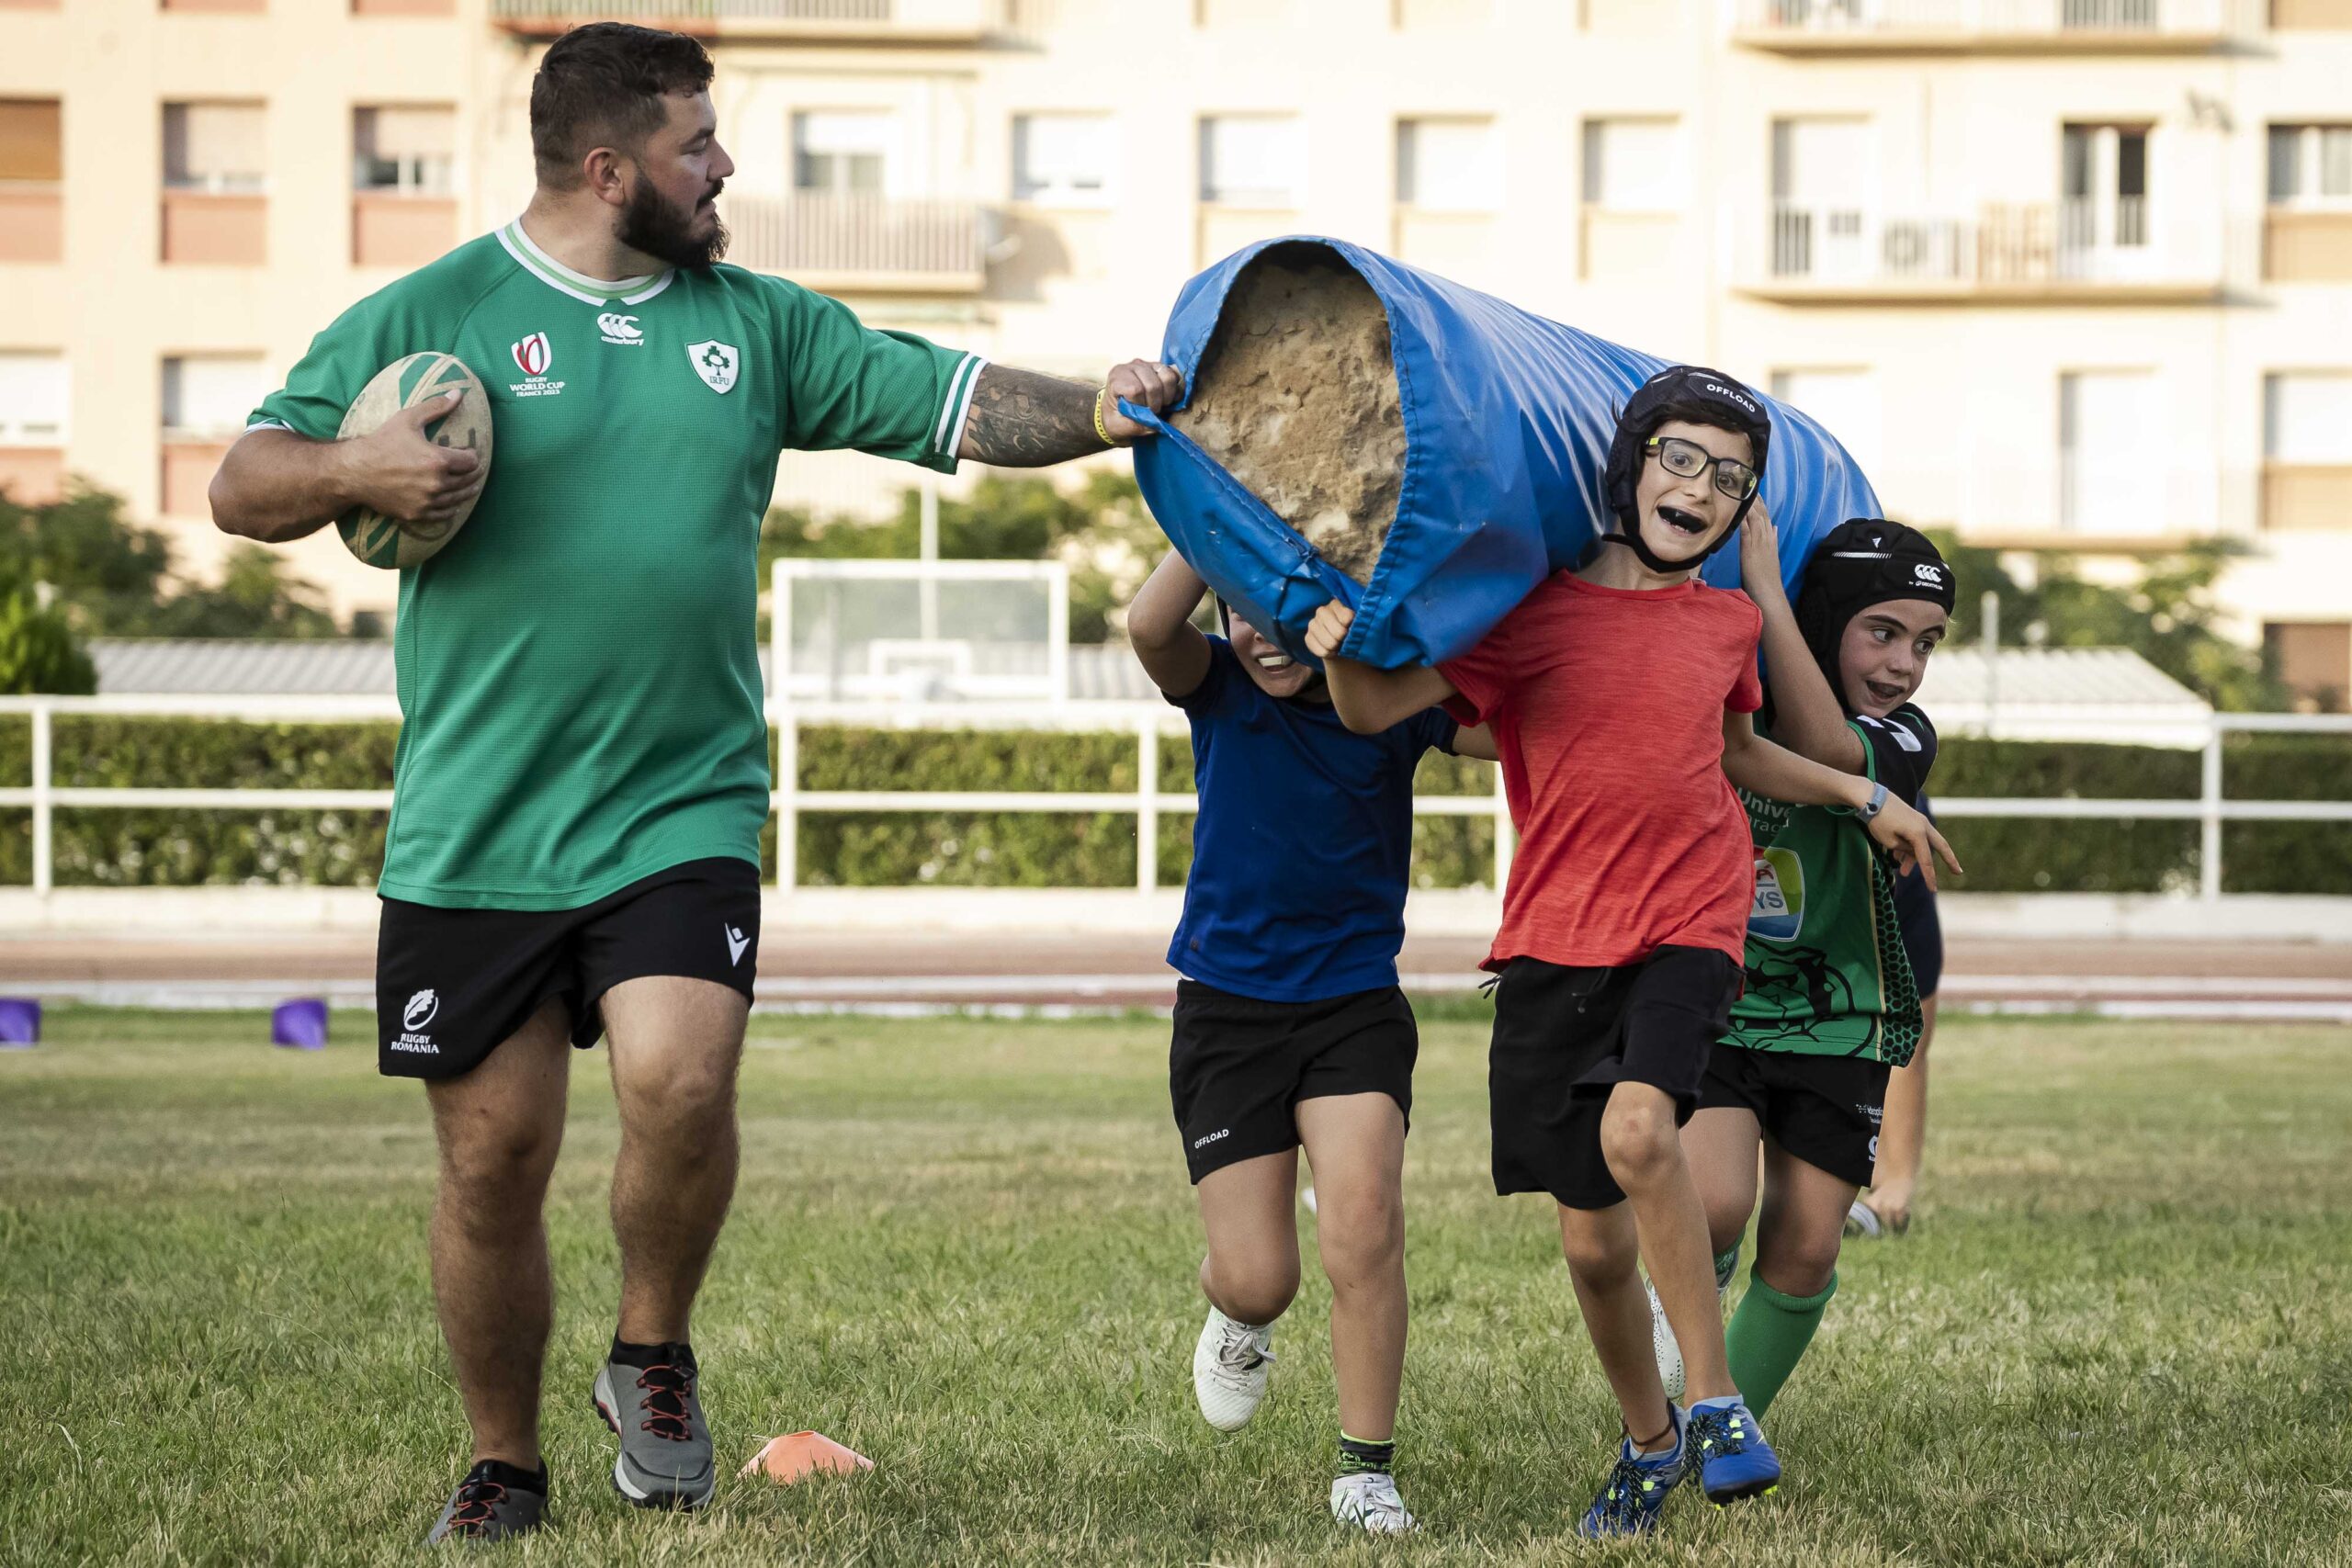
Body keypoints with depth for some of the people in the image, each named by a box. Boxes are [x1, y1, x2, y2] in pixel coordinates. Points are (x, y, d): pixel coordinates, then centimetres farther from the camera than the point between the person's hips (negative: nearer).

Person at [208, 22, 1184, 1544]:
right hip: (474, 834, -1)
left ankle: (655, 1353, 6)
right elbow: (242, 489, 1)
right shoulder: (428, 317, 1)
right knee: (494, 1158, 3)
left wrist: (1096, 412, -7)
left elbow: (948, 399, 9)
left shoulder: (759, 326, 11)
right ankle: (505, 1462, 23)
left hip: (683, 816, 1)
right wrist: (352, 469, -18)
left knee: (681, 1081, -22)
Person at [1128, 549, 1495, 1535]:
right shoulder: (1220, 688, -6)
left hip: (1355, 1002, 0)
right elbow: (1149, 624, -28)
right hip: (1227, 1007, 0)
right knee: (1257, 1280, -1)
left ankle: (1365, 1469, -5)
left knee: (1364, 1220, -21)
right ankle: (1238, 1315, 39)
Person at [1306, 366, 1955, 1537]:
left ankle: (1714, 1401, -18)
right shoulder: (1533, 613, -3)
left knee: (1637, 1129, -30)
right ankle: (1649, 1441, 30)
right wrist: (1340, 651, -32)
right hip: (1555, 944, 0)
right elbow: (1377, 710, -11)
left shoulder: (1726, 624, 9)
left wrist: (1863, 798, 29)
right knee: (1593, 1243, 5)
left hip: (1689, 925, 0)